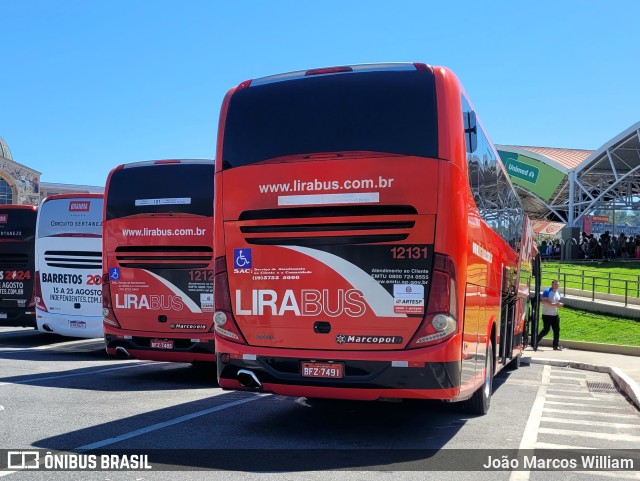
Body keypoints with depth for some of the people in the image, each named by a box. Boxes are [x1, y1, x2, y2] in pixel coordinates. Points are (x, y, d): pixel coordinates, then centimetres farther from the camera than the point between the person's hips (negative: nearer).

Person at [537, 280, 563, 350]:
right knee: (546, 330, -6)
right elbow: (544, 301, -20)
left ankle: (556, 345, 8)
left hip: (555, 315, 7)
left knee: (557, 330, 2)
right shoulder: (547, 291, -11)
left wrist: (560, 304, 0)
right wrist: (554, 304, -25)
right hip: (547, 315, -7)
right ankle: (536, 341, 10)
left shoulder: (558, 293, 14)